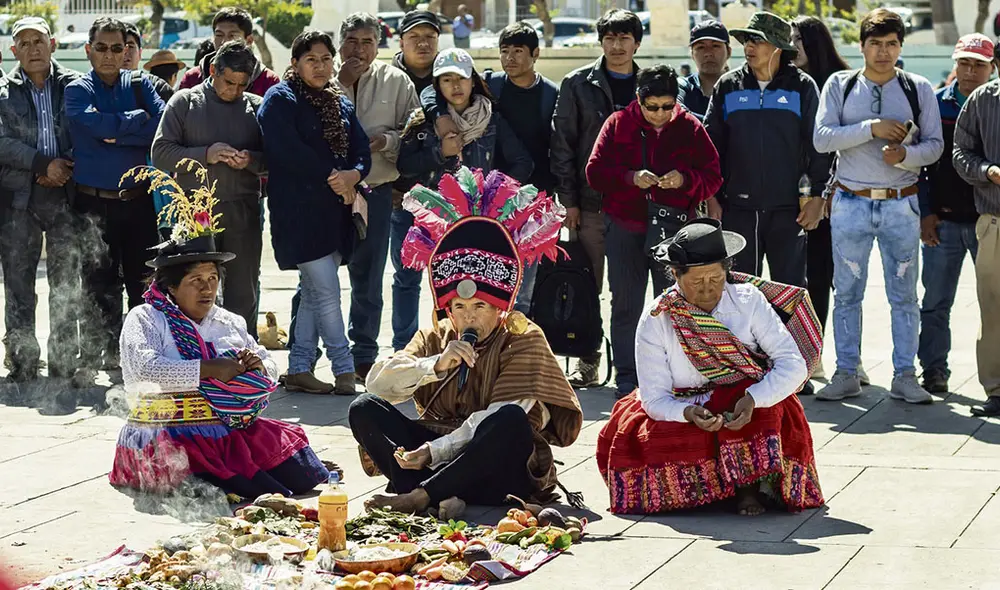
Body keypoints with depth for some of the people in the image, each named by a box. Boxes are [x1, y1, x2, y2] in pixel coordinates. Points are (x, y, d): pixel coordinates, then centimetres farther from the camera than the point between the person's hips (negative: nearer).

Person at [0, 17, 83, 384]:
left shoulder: (73, 86, 7)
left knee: (66, 287, 4)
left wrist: (64, 168, -12)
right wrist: (43, 165, -13)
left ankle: (64, 364, 11)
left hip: (65, 195, 0)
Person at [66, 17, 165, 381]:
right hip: (94, 203, -2)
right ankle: (100, 359, 6)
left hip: (138, 200, 2)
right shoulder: (78, 91, 2)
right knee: (99, 286, -1)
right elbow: (98, 124, -18)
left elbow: (164, 128, -8)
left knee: (143, 283, 4)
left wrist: (116, 133, -14)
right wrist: (139, 120, -7)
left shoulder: (140, 85, 8)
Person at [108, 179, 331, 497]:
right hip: (176, 432, -6)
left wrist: (257, 366, -2)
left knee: (302, 479, -14)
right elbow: (143, 370, -16)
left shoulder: (231, 323, 22)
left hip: (236, 428, 6)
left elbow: (271, 372, 24)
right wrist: (209, 370, -17)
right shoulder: (145, 319, 2)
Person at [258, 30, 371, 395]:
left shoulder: (342, 105, 18)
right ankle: (345, 372, -6)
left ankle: (299, 369, 13)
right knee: (327, 291, -9)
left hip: (334, 211, 7)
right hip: (299, 210, -7)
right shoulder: (279, 100, -3)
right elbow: (289, 151, -16)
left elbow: (362, 152, 11)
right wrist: (332, 177, -13)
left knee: (314, 293, 8)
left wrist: (353, 175, -11)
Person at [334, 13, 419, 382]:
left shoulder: (396, 82, 5)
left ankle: (363, 356, 18)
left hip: (376, 192, 1)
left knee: (368, 279, 9)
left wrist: (386, 140, -12)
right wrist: (341, 84, -13)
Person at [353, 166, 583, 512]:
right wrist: (435, 364, -22)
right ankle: (441, 493, -33)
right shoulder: (435, 337, 9)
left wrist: (433, 450, -26)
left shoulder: (523, 340, -3)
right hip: (434, 451, 4)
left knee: (510, 419, -35)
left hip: (500, 470, -4)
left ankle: (420, 495, -31)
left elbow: (496, 420, -16)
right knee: (364, 409, -13)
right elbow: (378, 383, -6)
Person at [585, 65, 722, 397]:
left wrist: (685, 180, -17)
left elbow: (713, 176, 3)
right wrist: (631, 177, -17)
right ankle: (626, 379, 10)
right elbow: (595, 171, -1)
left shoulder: (690, 127, 3)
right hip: (624, 226, 1)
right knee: (625, 304, 4)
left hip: (673, 225, 0)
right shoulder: (618, 124, 3)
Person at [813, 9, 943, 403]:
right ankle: (846, 375, 13)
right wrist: (872, 128, -17)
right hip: (851, 203, 0)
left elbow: (935, 145, 3)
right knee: (847, 292, 5)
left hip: (901, 205, 0)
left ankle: (904, 377, 10)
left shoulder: (918, 89, 4)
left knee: (904, 294, 3)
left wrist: (905, 155, -17)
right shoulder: (840, 86, 3)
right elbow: (821, 138, -8)